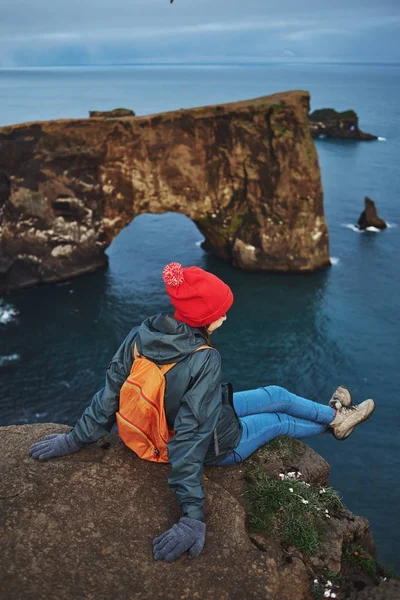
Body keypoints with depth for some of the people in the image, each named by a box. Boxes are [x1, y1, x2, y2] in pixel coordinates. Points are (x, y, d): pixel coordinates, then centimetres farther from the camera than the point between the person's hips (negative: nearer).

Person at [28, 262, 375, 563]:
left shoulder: (141, 335, -22)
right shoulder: (204, 361, -39)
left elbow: (110, 393, -15)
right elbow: (190, 440, -39)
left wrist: (78, 438, -4)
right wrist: (193, 516, -36)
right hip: (219, 447, -6)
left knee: (278, 395, 20)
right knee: (279, 420, 20)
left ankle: (333, 413, 44)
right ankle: (334, 420, 48)